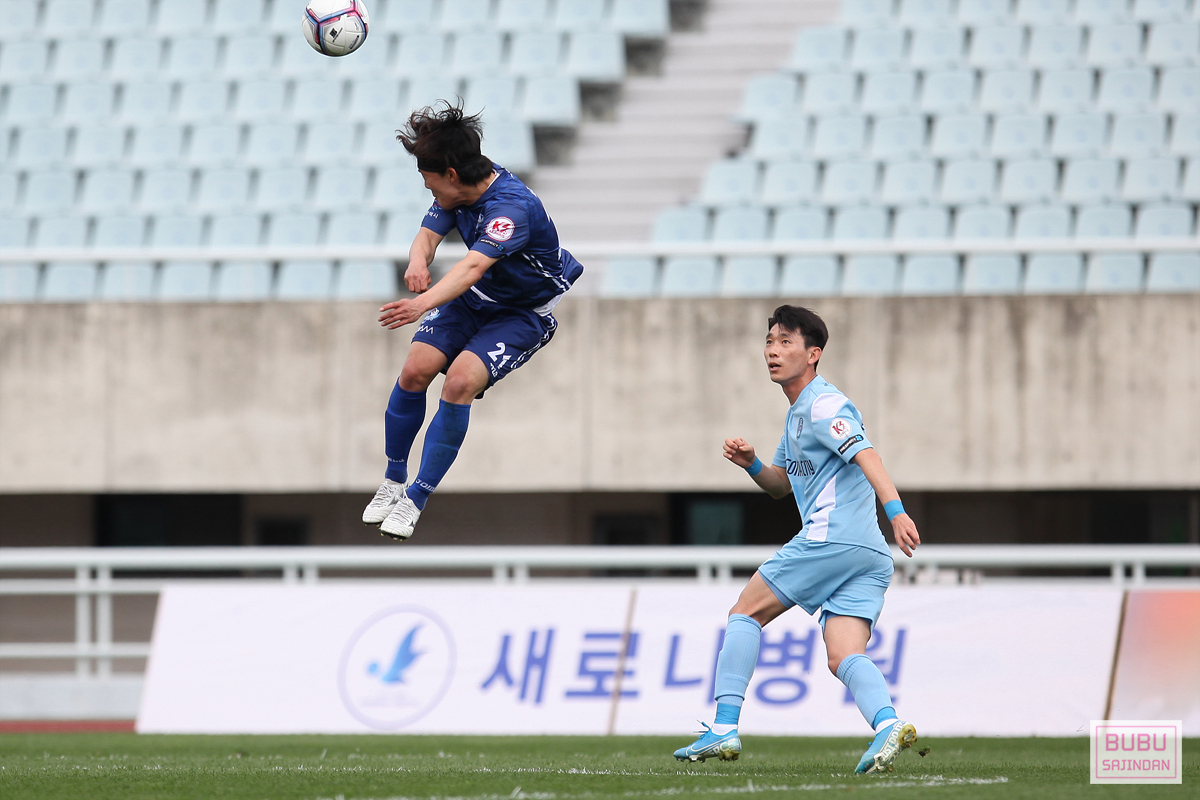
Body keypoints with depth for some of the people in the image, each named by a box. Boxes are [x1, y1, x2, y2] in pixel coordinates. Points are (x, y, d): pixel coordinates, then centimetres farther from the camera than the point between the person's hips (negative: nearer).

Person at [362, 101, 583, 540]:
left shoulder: (512, 206, -33)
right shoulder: (459, 190, -7)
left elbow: (473, 267, -46)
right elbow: (428, 235, -9)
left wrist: (424, 303, -60)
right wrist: (418, 260, -34)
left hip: (523, 313, -7)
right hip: (472, 301, 7)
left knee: (461, 381, -28)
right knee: (415, 370, -15)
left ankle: (415, 499, -16)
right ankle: (392, 483, 4)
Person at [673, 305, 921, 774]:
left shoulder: (823, 405, -6)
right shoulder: (797, 413, 26)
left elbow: (865, 455, -21)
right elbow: (781, 485, 34)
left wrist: (896, 511, -36)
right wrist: (751, 464, 12)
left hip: (831, 538, -9)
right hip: (870, 555, 9)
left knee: (745, 613, 3)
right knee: (844, 657, -5)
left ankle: (724, 730, 0)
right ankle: (887, 723, -30)